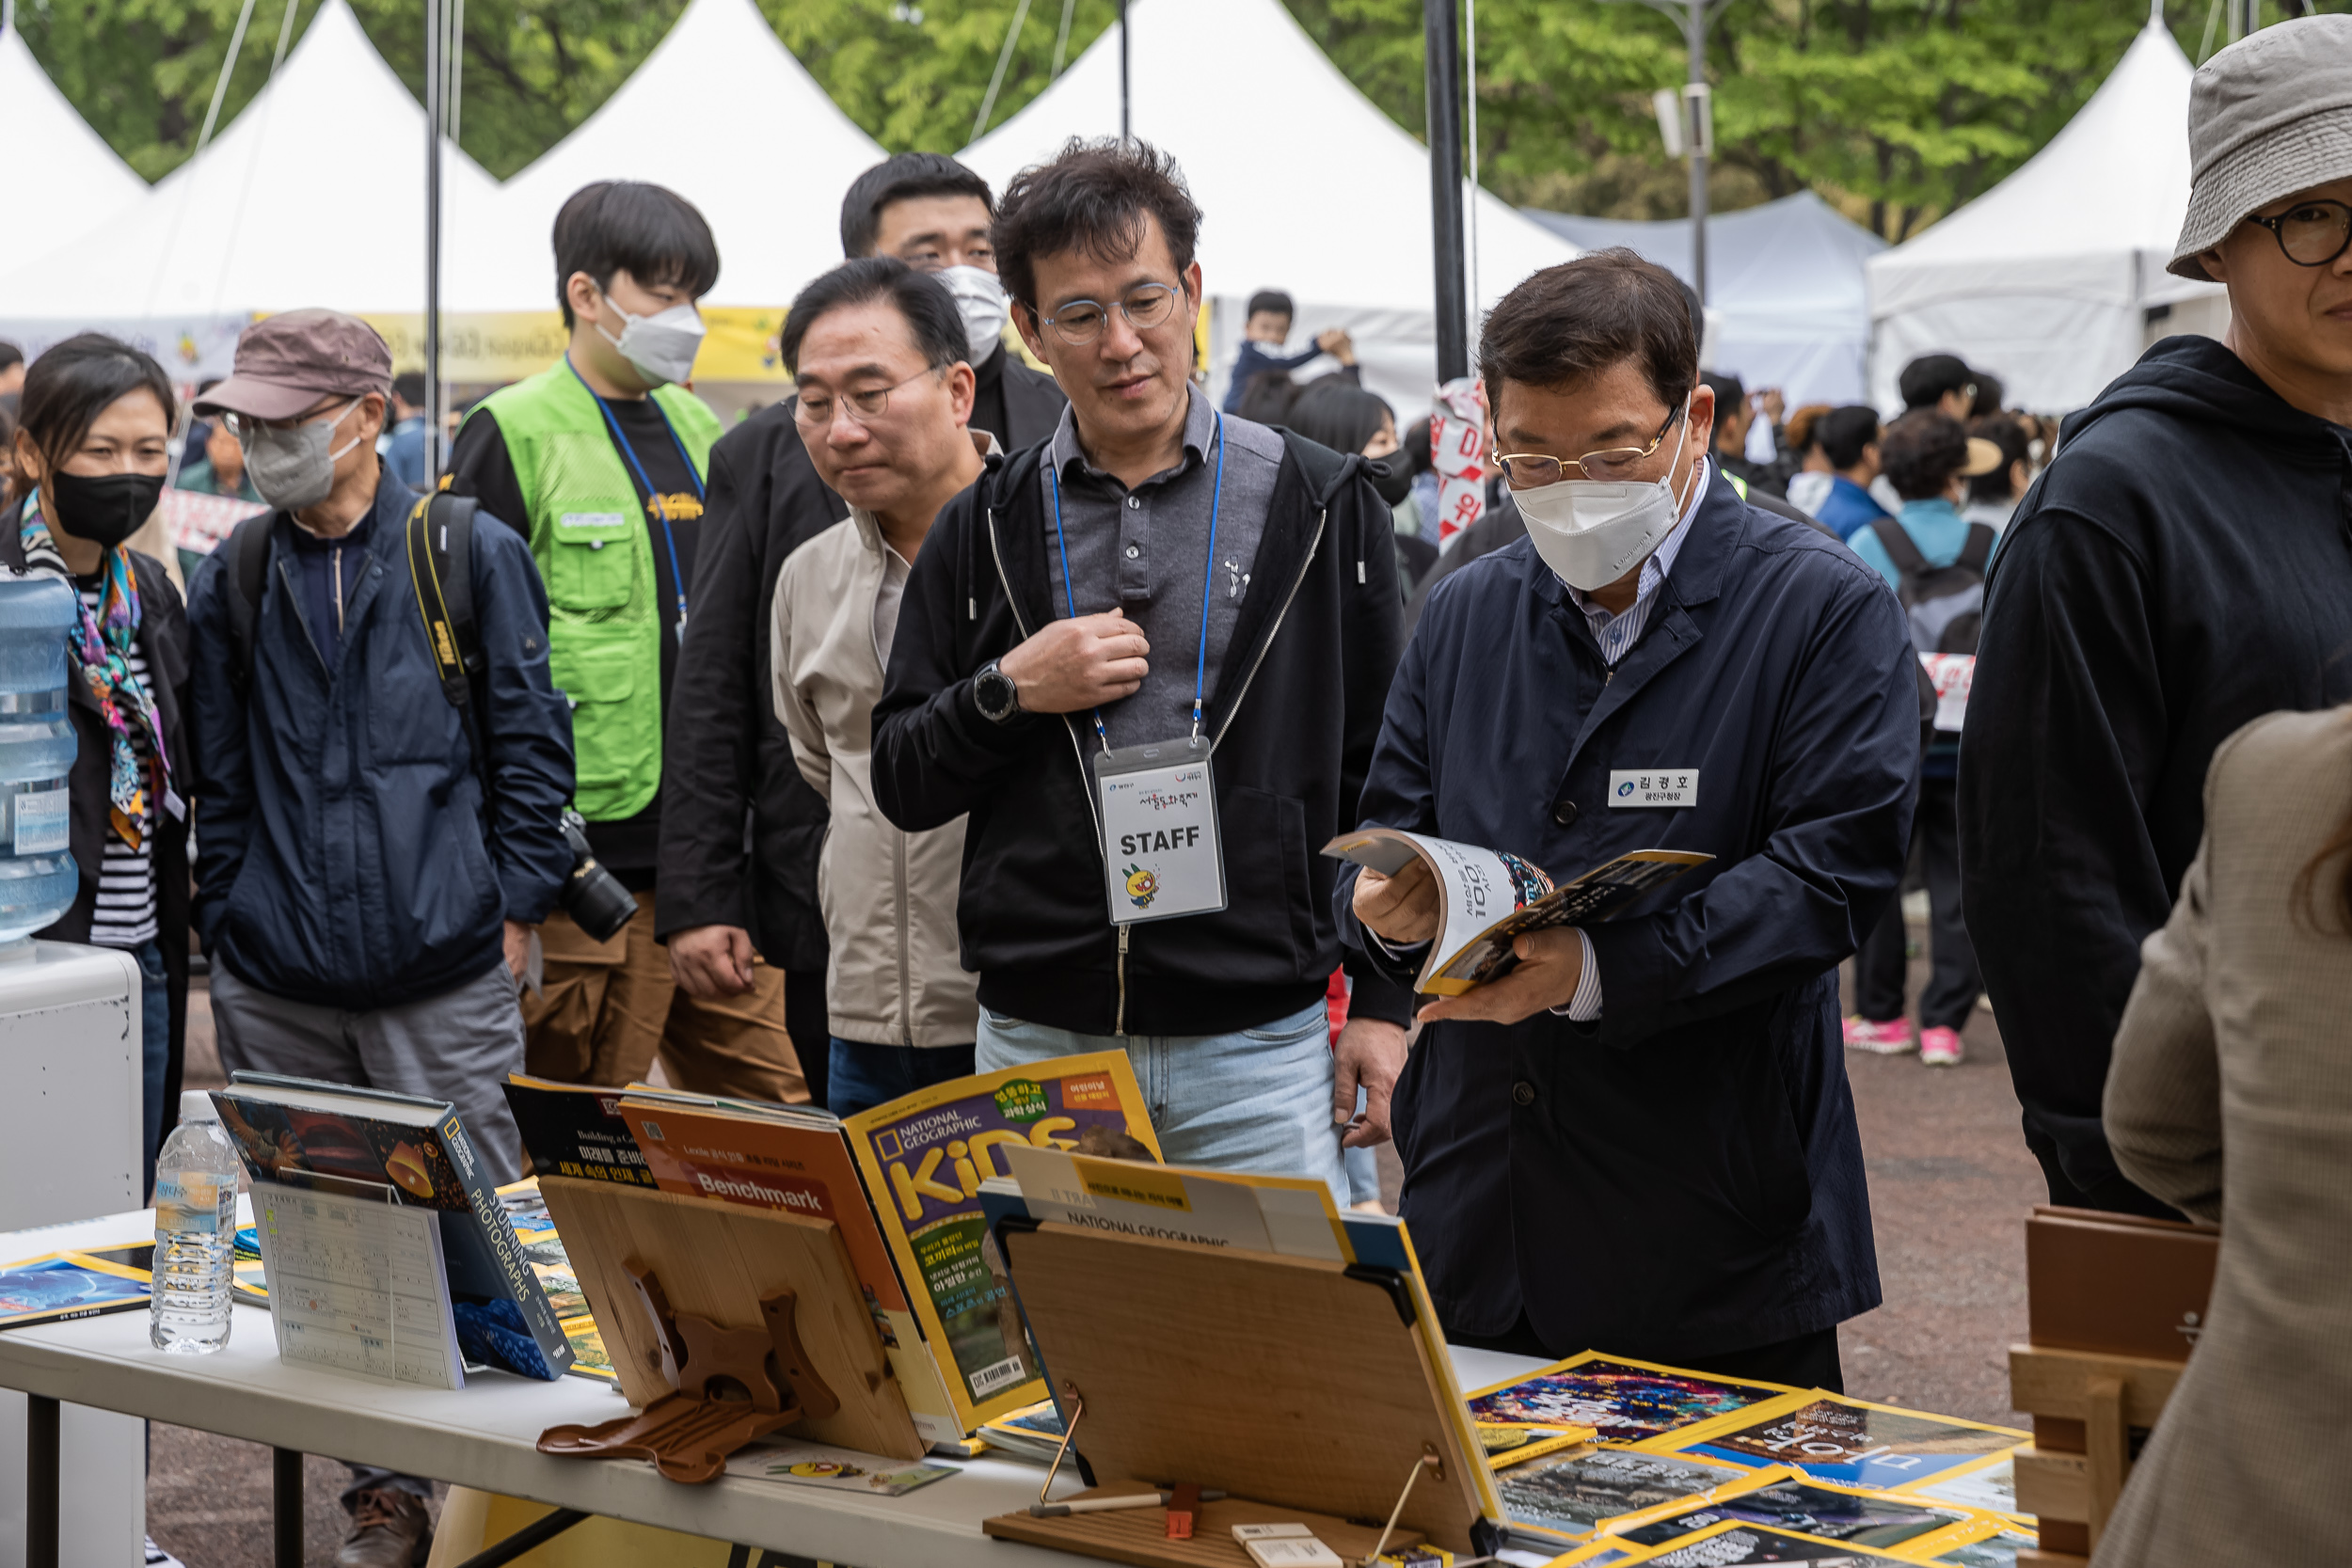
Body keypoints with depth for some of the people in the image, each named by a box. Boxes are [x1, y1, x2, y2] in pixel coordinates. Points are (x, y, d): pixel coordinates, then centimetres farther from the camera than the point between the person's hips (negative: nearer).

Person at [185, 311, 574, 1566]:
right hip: (278, 988, 3)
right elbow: (218, 774, 14)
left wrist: (515, 906, -3)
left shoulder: (474, 555, 1)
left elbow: (531, 742, 2)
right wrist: (228, 922, 9)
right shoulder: (233, 580, 10)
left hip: (443, 973, -3)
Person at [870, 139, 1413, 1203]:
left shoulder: (1321, 505, 3)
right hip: (1036, 1049, 2)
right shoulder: (985, 529, 8)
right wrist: (1010, 694, -8)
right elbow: (900, 784, 10)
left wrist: (1386, 1003, 0)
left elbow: (1387, 781, 5)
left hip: (1262, 1047, -1)